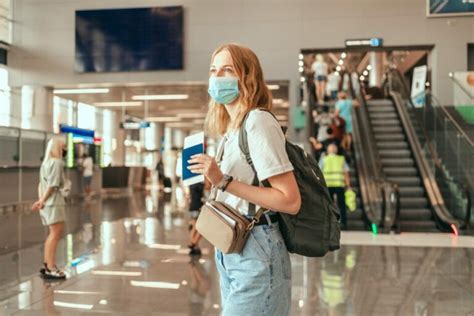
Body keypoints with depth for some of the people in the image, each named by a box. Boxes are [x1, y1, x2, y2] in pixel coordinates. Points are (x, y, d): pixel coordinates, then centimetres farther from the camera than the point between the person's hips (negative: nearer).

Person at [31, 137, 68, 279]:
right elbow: (53, 185, -18)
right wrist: (42, 201, -11)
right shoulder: (57, 162, -12)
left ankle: (47, 265, 21)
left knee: (54, 233, 16)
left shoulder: (47, 162, 18)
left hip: (48, 202, 10)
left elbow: (42, 184, 14)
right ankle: (51, 268, -6)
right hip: (54, 202, -10)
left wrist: (41, 200, 8)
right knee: (56, 233, -7)